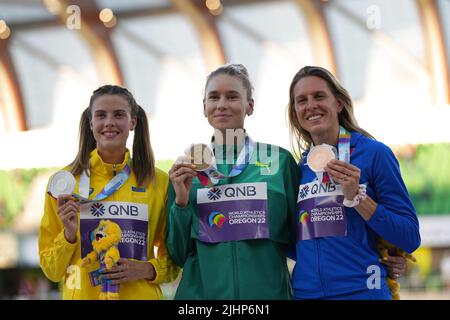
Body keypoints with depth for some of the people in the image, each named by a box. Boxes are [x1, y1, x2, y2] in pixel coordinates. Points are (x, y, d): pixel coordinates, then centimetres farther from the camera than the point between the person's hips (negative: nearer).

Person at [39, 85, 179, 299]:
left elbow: (172, 259, 6)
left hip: (140, 294, 0)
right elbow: (51, 269, 1)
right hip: (82, 294, 0)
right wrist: (69, 234, -15)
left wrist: (148, 269, -12)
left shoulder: (158, 181, -2)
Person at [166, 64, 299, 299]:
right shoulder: (185, 166, 4)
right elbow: (178, 255, 3)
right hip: (201, 291, 1)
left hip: (268, 291, -1)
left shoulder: (280, 160, 1)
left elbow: (300, 241, 6)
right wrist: (181, 202, -9)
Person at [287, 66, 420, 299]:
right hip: (305, 292, 4)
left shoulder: (374, 154, -5)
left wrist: (356, 197, -18)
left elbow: (410, 239, -9)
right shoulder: (299, 168, 7)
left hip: (361, 291, -4)